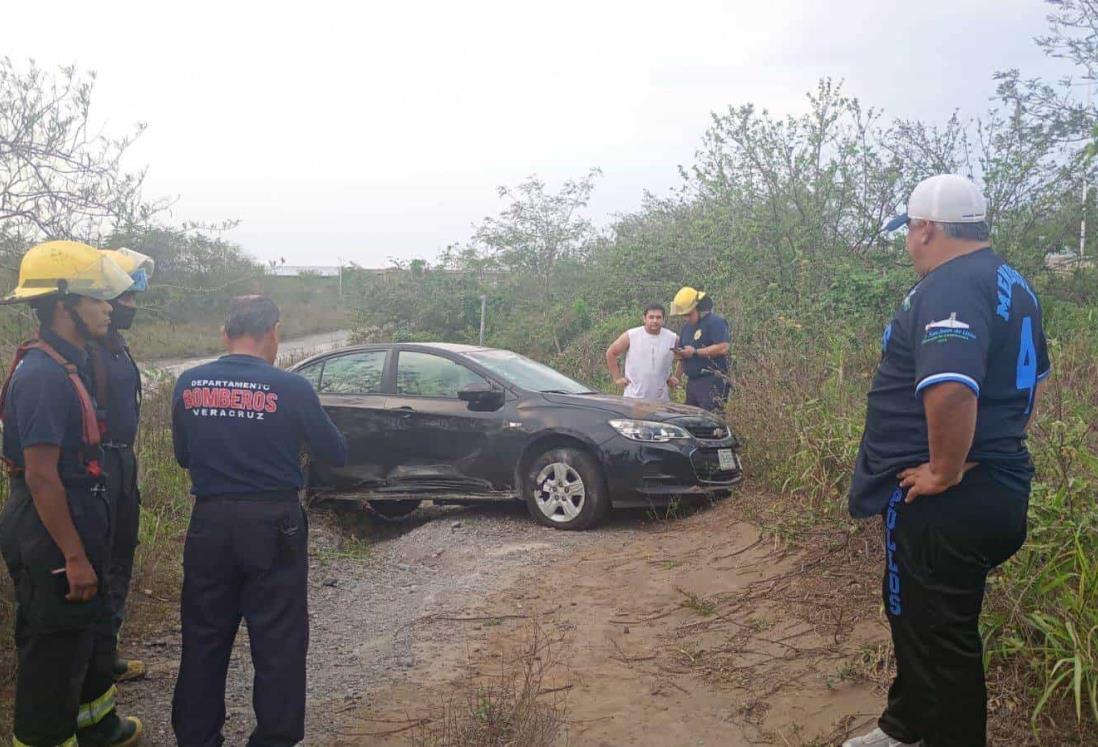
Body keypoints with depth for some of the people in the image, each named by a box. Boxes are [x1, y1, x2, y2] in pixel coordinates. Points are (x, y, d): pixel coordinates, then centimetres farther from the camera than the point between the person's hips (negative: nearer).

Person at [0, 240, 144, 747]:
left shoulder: (65, 365, 9)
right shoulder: (43, 374, -22)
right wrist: (74, 556, -23)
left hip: (71, 526, 11)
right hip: (51, 536, -11)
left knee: (92, 633, 24)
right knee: (54, 653, 4)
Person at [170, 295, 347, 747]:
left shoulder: (188, 385, 0)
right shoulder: (291, 389, -12)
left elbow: (183, 456, 12)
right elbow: (336, 454, -3)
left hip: (209, 522, 4)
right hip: (273, 525, -3)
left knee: (204, 637, 17)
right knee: (278, 641, 8)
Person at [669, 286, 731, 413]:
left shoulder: (715, 322, -7)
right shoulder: (687, 327, 19)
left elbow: (723, 348, -20)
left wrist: (695, 352, -16)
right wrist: (680, 355, 8)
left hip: (712, 382, -9)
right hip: (692, 382, 9)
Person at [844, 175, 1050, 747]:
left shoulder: (949, 288, -21)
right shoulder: (1010, 284, 12)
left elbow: (951, 388, -37)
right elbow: (1031, 377, 24)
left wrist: (945, 471, -24)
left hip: (944, 502, -10)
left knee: (937, 635, 4)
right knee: (914, 614, 24)